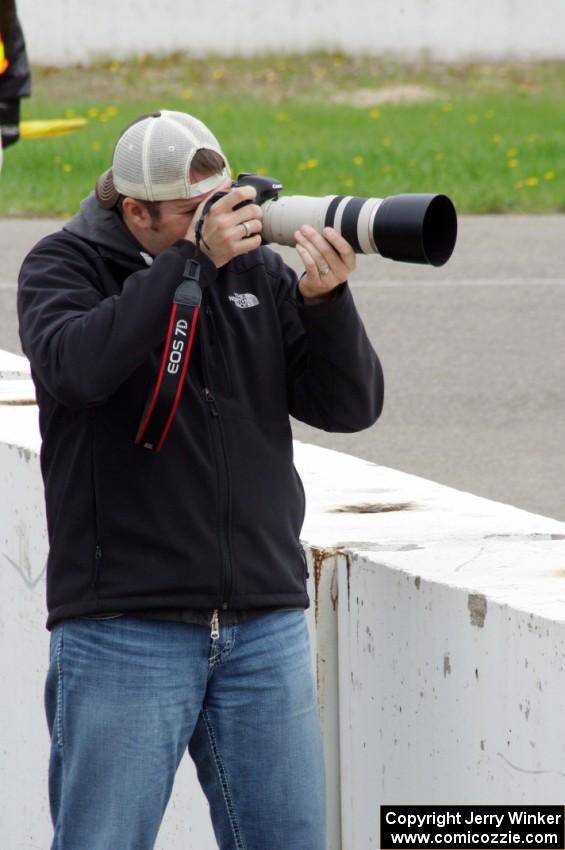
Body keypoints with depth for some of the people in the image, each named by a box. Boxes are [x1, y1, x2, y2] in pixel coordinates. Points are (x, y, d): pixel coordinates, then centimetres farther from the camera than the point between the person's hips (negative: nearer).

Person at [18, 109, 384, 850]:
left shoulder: (256, 270, 9)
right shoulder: (63, 266, -1)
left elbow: (350, 406, 5)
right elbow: (76, 366, -22)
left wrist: (324, 300, -12)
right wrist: (193, 260, -22)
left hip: (266, 625, 4)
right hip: (123, 631, -4)